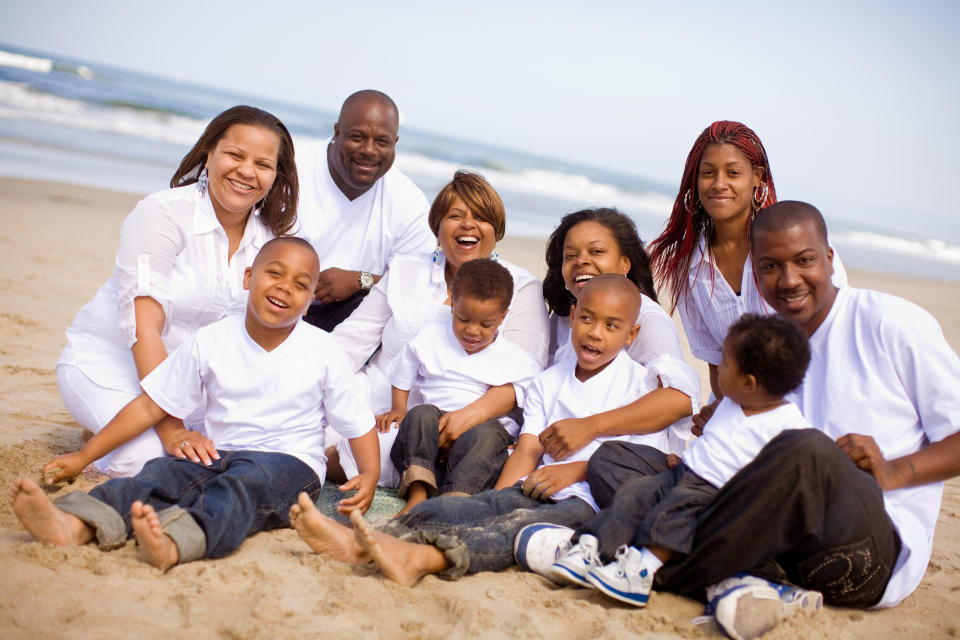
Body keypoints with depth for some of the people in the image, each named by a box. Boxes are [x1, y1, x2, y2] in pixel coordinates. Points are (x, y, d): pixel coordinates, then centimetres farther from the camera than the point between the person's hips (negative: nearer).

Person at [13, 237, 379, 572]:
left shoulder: (322, 354, -1)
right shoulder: (209, 343, 3)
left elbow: (359, 424, 3)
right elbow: (150, 406, 7)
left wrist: (370, 478, -16)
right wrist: (82, 457, 6)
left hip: (290, 465, -3)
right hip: (219, 457, 3)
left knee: (247, 479, -36)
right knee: (163, 472, -26)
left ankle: (175, 542, -65)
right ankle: (77, 524, -52)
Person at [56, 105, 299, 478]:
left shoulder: (271, 237, -4)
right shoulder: (161, 214, -19)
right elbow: (144, 328, -26)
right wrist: (172, 430, -32)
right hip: (107, 359, -5)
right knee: (151, 456, -30)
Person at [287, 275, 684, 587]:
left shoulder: (639, 384, 8)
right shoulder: (547, 383, 20)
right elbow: (528, 450, 8)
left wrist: (575, 469, -12)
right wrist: (496, 500, -8)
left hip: (589, 501, -4)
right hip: (536, 489, 4)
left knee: (525, 525, -34)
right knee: (476, 508, -26)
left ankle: (424, 558, -61)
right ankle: (360, 543, -48)